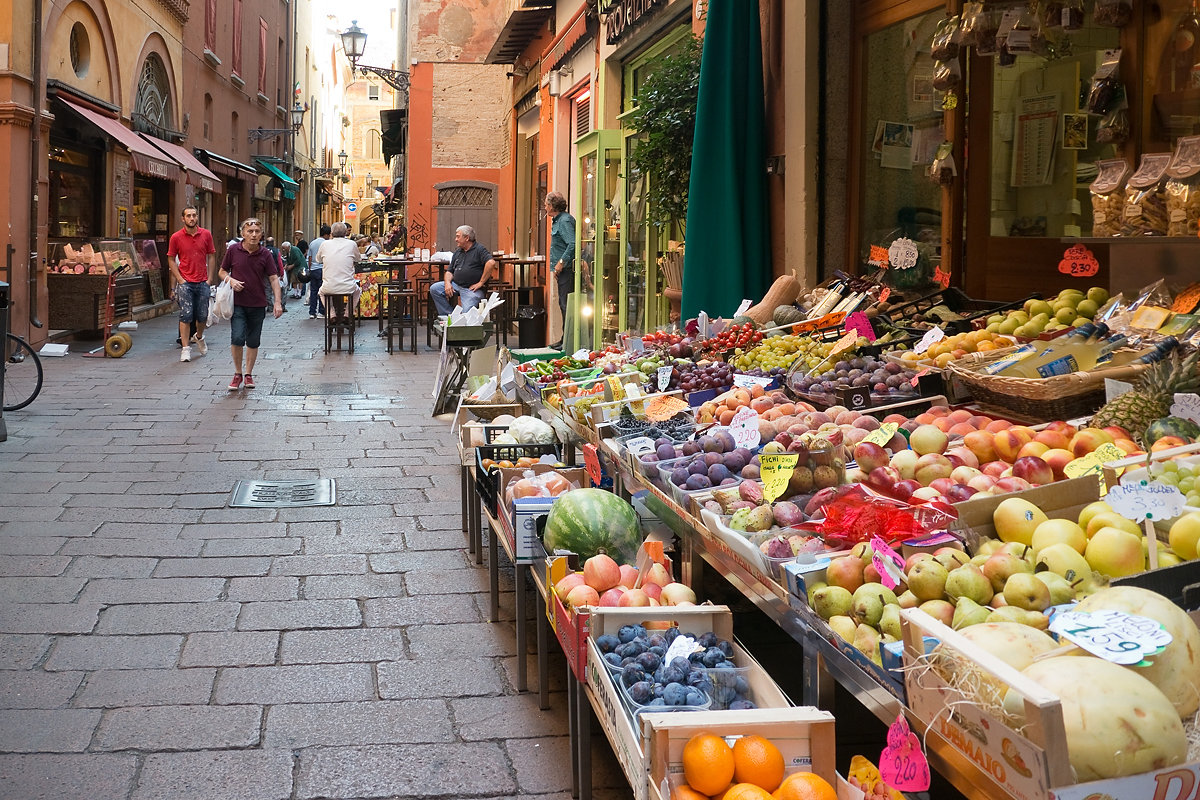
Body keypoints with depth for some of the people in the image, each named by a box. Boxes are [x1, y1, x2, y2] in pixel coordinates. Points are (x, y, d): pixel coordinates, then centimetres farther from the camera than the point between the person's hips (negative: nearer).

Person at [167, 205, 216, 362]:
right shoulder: (176, 237, -1)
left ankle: (199, 337, 37)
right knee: (185, 316, -6)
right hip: (185, 283, -2)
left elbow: (211, 256, 10)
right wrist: (180, 280, -5)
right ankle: (185, 348, -1)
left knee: (203, 316, 7)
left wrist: (209, 278, 3)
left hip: (202, 283, 2)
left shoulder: (206, 235, 4)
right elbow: (171, 260, 3)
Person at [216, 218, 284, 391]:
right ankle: (237, 373, 5)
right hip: (237, 303, -1)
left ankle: (248, 374, 24)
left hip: (258, 305, 1)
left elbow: (274, 279, -2)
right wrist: (231, 280, -12)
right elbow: (222, 271, 10)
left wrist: (278, 302, -12)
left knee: (253, 342, 8)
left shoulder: (265, 254, -2)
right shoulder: (233, 250, -2)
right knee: (237, 338, -13)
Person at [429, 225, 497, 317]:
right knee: (434, 289, -10)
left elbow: (491, 263, -19)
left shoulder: (479, 249, -2)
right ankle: (448, 315, -7)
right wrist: (447, 283, -3)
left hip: (472, 288, -7)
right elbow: (449, 271, 20)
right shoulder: (457, 252, 22)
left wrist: (481, 283, -18)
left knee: (466, 313, -28)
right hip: (456, 285, 7)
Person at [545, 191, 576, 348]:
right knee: (563, 304, 14)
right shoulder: (557, 220, 18)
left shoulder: (565, 221, -14)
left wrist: (561, 262, -21)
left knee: (567, 305, -9)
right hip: (563, 270, 11)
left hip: (567, 269, -11)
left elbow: (573, 244, -24)